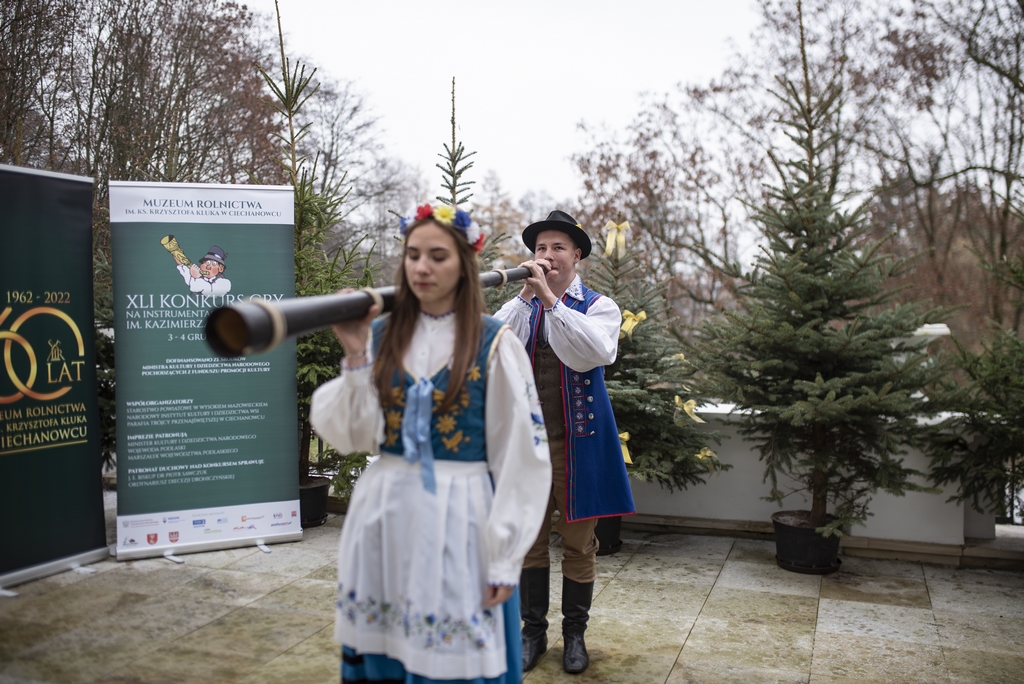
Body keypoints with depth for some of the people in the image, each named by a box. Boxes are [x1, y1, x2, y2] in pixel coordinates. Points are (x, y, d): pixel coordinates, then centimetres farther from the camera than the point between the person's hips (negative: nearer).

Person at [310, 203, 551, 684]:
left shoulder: (494, 344, -7)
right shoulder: (381, 335, 3)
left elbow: (519, 457, -7)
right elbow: (349, 435, -2)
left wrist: (504, 558, -9)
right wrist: (356, 357, -15)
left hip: (459, 523, -3)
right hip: (384, 518, 4)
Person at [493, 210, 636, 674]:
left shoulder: (598, 306, 3)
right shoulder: (518, 306, 9)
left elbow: (596, 353, -19)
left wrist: (550, 298, -24)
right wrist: (526, 295, -17)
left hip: (579, 439, -2)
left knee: (578, 542, 7)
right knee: (530, 539, 9)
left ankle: (575, 632, 24)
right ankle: (533, 630, 23)